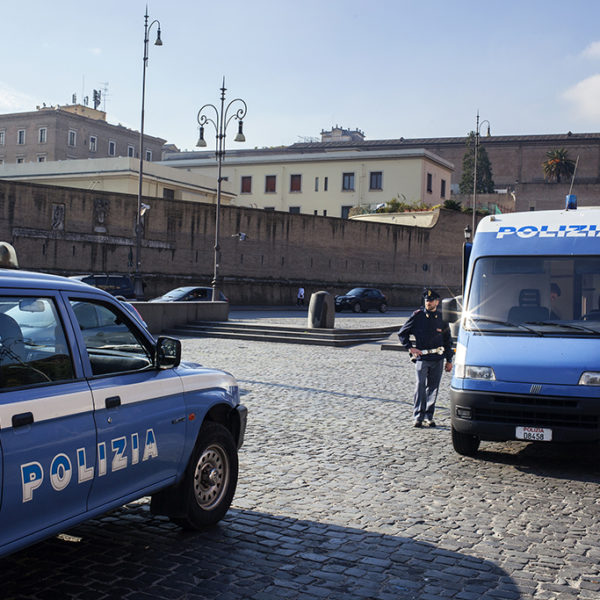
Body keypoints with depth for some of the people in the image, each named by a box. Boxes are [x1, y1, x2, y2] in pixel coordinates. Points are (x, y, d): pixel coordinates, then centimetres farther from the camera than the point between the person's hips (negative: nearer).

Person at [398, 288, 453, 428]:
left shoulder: (442, 318, 8)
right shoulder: (417, 315, 0)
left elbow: (447, 340, 15)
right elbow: (402, 333, 8)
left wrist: (449, 360, 13)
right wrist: (410, 348, -4)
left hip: (438, 359, 3)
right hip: (421, 357, -3)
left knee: (433, 388, 7)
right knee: (420, 386, -11)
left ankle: (429, 416, 16)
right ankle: (417, 416, -8)